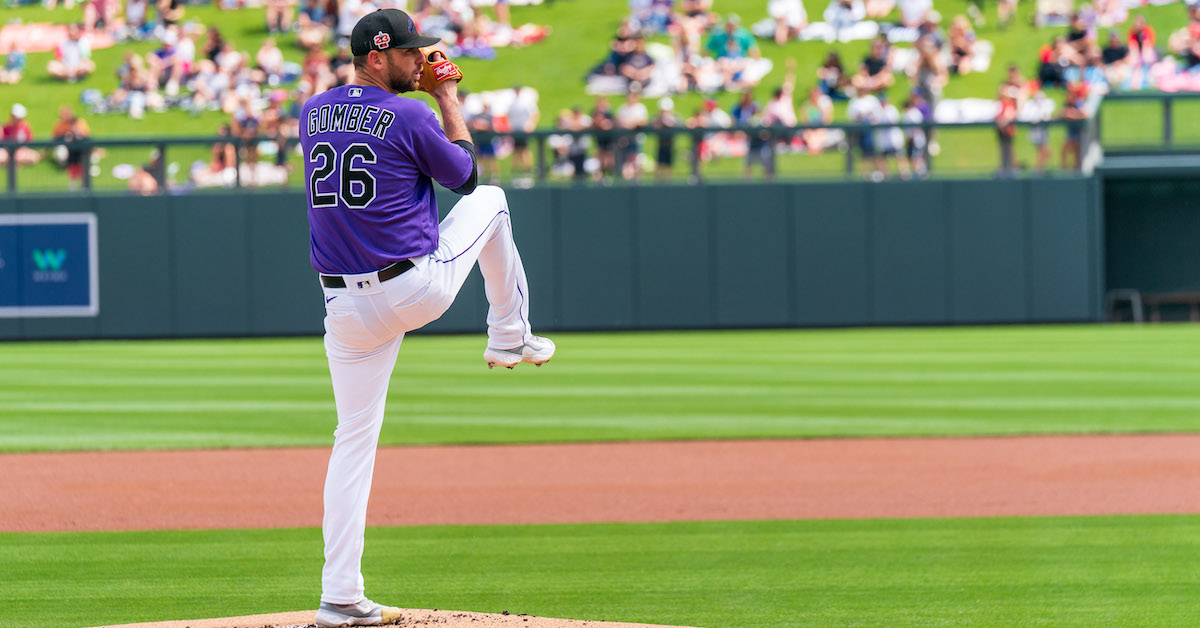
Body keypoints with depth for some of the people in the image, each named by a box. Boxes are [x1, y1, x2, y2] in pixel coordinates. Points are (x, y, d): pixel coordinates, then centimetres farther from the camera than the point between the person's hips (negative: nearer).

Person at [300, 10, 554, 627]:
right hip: (422, 287, -4)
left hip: (346, 309, 4)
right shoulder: (411, 116, -12)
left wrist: (416, 83, 26)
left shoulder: (312, 112, 6)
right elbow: (463, 175, 3)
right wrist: (448, 100, 13)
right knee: (490, 200, 24)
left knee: (354, 438, 8)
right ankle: (510, 337, 36)